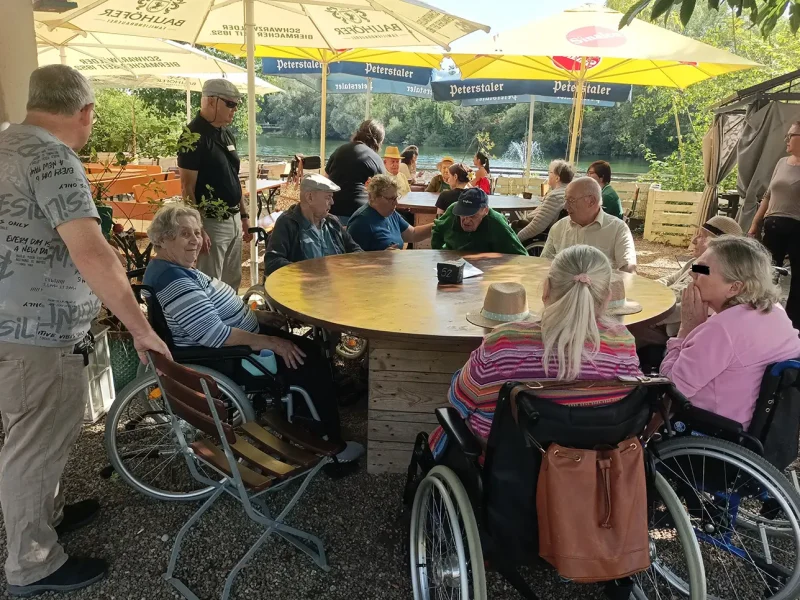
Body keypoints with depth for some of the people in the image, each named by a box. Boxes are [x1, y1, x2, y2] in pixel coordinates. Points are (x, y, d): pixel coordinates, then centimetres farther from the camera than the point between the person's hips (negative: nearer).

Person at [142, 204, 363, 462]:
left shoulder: (176, 268, 7)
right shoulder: (173, 280, -27)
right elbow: (214, 334, -32)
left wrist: (256, 314, 10)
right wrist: (268, 341, -24)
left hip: (226, 344, 11)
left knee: (301, 344, 17)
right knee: (311, 359, -8)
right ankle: (332, 446, 4)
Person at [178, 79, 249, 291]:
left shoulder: (227, 134, 11)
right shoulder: (194, 136, -15)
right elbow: (187, 187, -17)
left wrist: (244, 214, 16)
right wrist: (197, 229, -20)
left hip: (233, 221, 8)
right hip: (211, 223, -8)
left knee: (232, 284, 17)